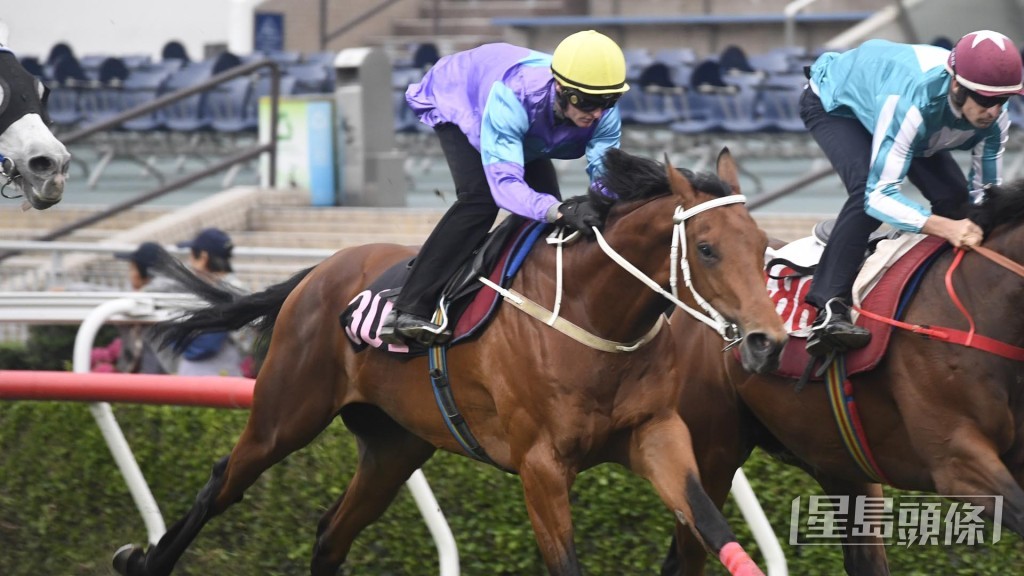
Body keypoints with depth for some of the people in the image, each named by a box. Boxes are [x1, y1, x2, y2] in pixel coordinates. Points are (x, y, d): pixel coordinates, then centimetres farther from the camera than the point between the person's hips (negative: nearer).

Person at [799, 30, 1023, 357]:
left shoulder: (994, 118, -27)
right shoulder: (910, 102, -48)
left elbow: (986, 194, -13)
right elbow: (879, 195, -48)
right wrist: (945, 227, -61)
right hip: (834, 104, -7)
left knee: (953, 194, -12)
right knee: (866, 187, -33)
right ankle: (829, 311, -33)